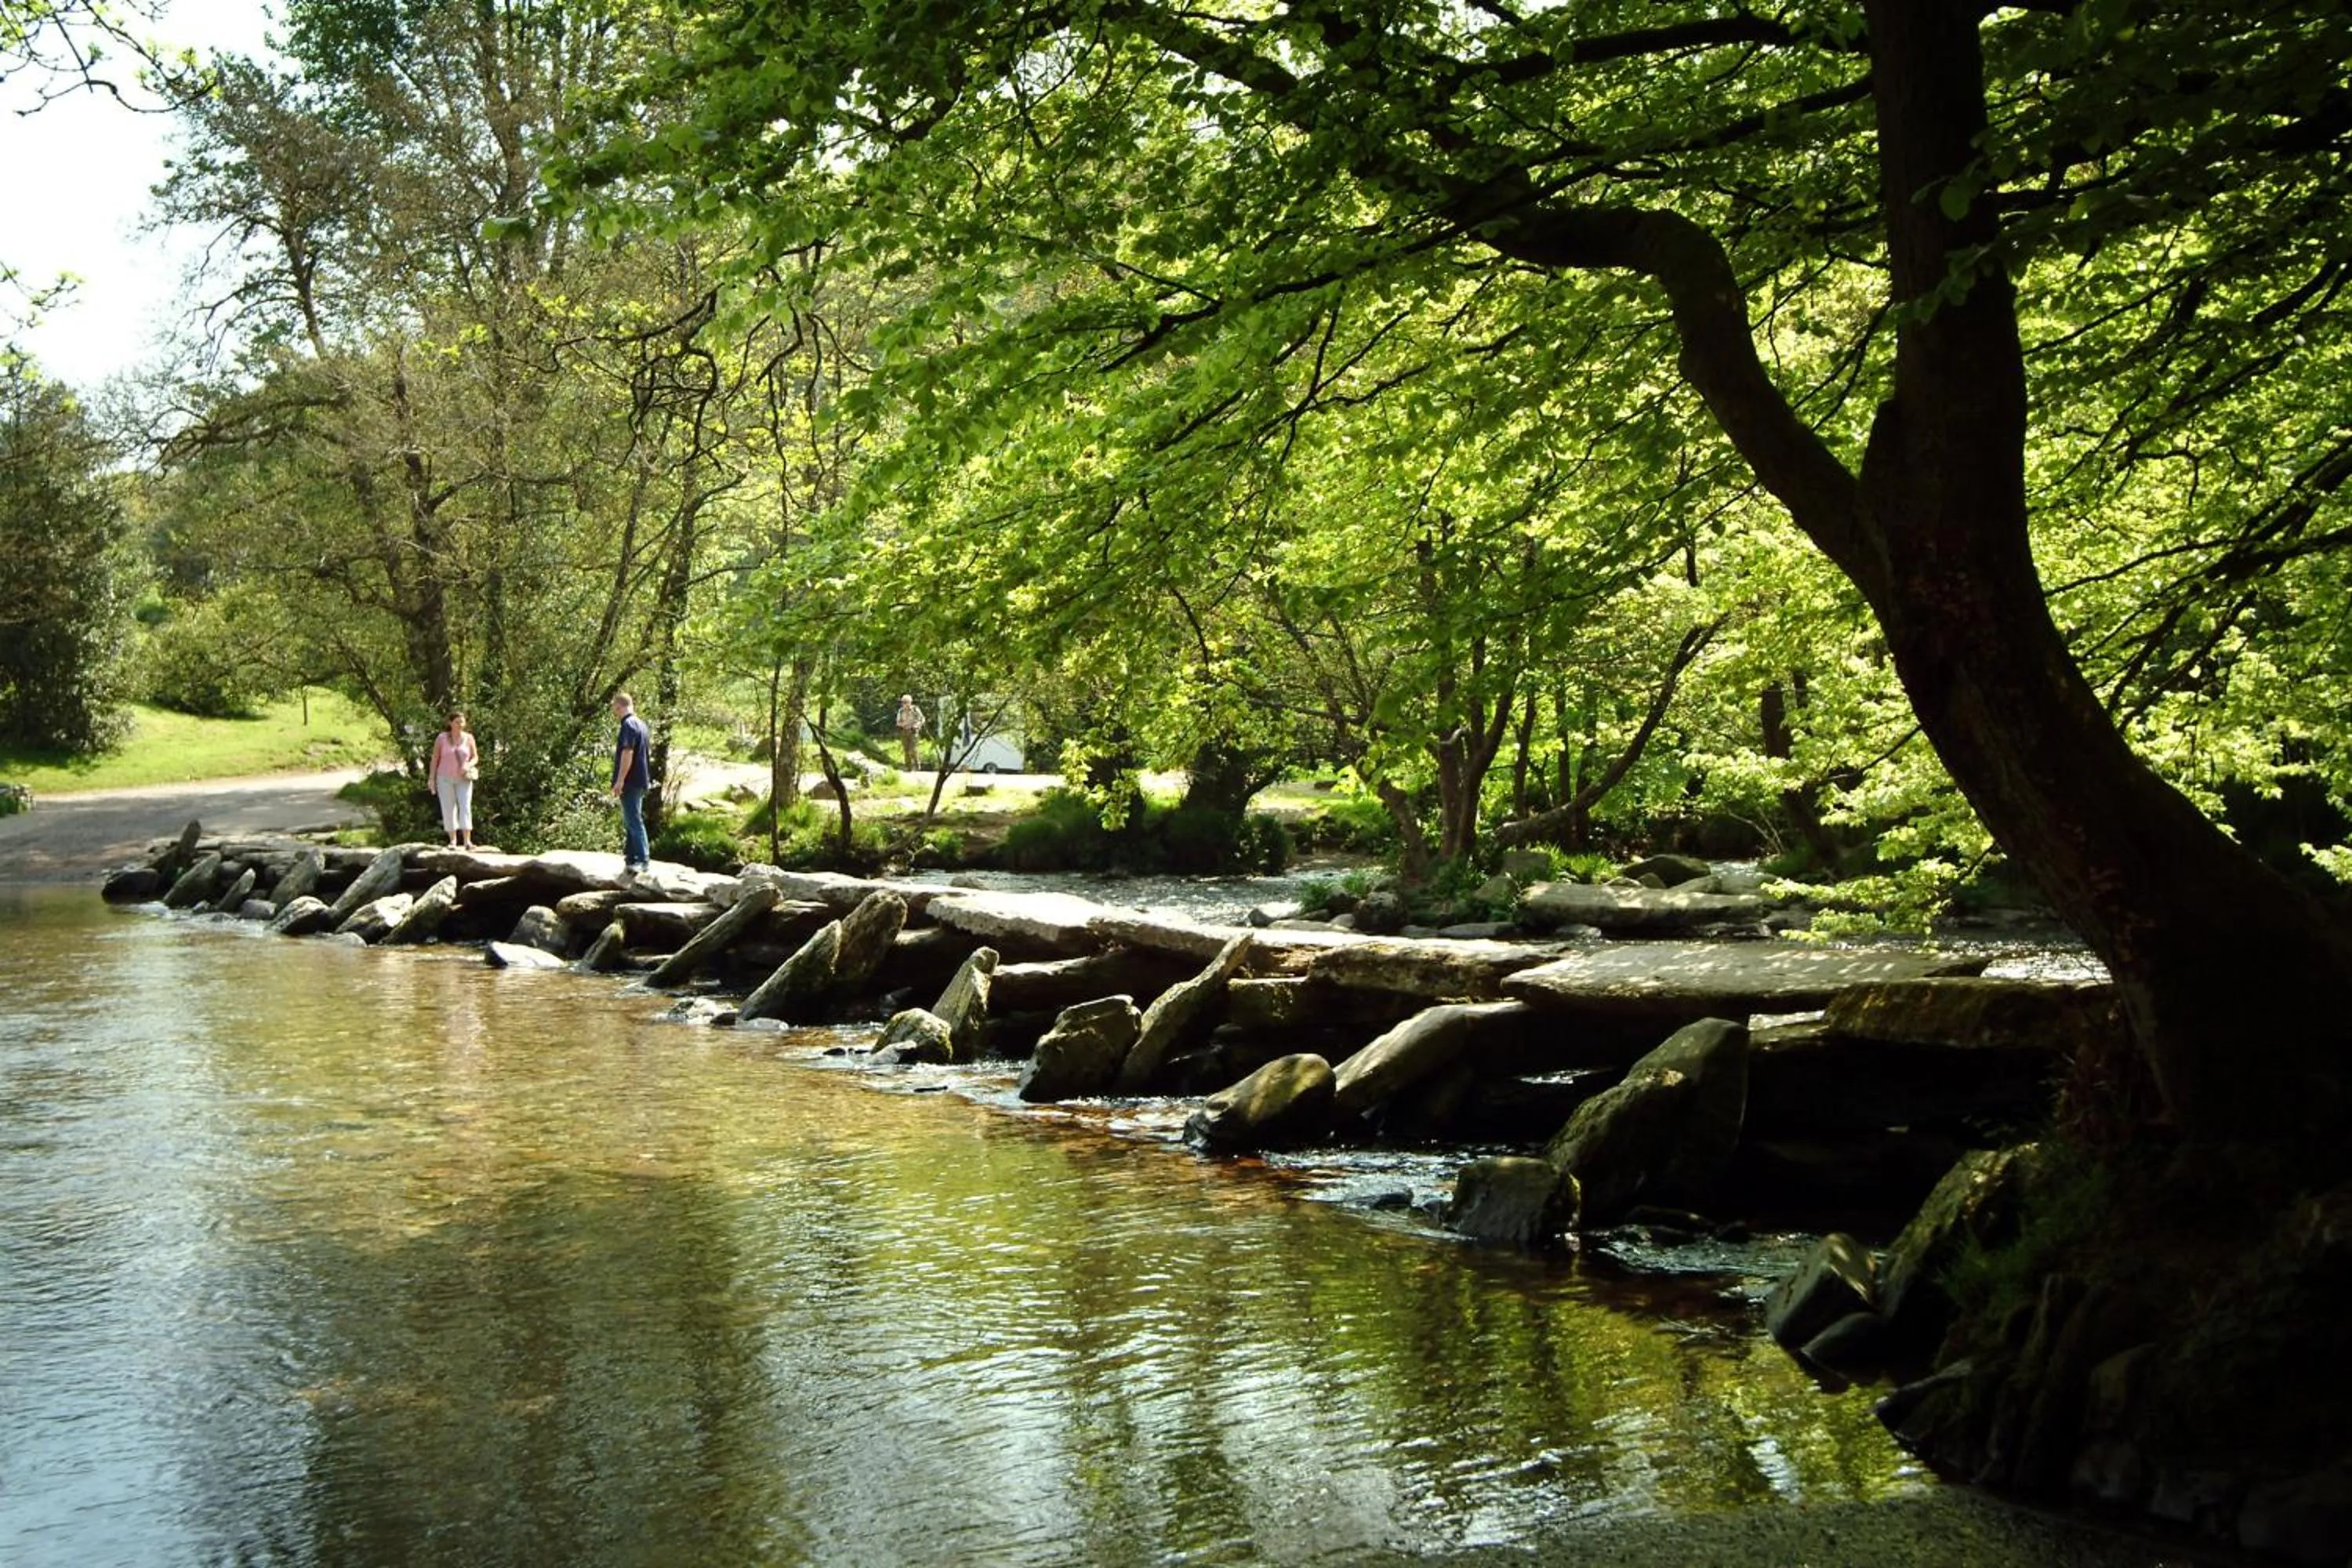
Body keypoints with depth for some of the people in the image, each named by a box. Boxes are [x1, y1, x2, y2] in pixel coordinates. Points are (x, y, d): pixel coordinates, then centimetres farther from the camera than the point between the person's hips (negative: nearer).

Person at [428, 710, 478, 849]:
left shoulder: (469, 738, -3)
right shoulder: (442, 738, -6)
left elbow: (475, 758, 3)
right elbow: (435, 758, -1)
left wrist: (468, 765, -18)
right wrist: (431, 778, -5)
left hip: (463, 780, 0)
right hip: (445, 779, 0)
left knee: (466, 807, -13)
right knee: (448, 809, 1)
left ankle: (467, 841, -20)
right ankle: (453, 841, 10)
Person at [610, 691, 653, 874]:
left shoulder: (628, 725, -15)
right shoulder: (641, 724, 15)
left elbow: (627, 753, -22)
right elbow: (647, 753, 22)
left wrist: (620, 781, -22)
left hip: (630, 782, -10)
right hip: (641, 781, 10)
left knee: (634, 821, -8)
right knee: (632, 820, 15)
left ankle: (643, 859, -10)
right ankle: (631, 858, 19)